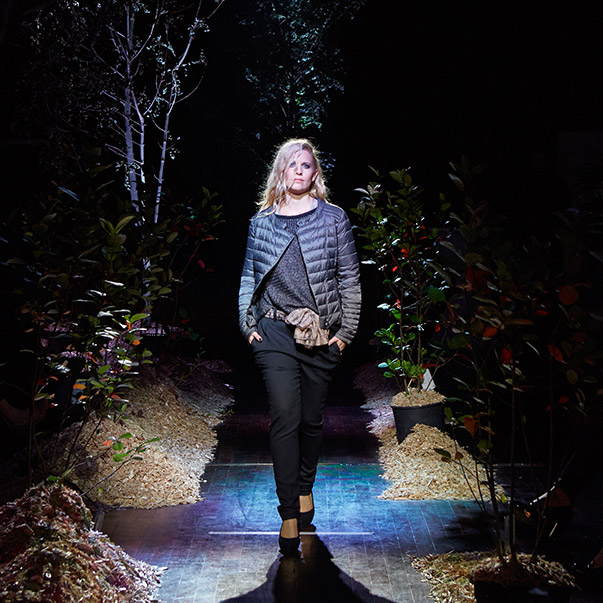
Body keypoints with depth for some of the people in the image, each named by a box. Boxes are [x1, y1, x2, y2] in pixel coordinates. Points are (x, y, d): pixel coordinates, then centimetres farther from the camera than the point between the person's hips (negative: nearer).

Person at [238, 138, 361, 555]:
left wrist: (346, 331, 0)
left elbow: (350, 279, 5)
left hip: (322, 334, 0)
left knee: (312, 418, 10)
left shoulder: (333, 218, 4)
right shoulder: (262, 221, 8)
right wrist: (248, 324, 5)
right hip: (275, 333, 0)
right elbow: (249, 277, 14)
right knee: (285, 418, -9)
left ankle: (306, 487, 33)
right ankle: (289, 514, -4)